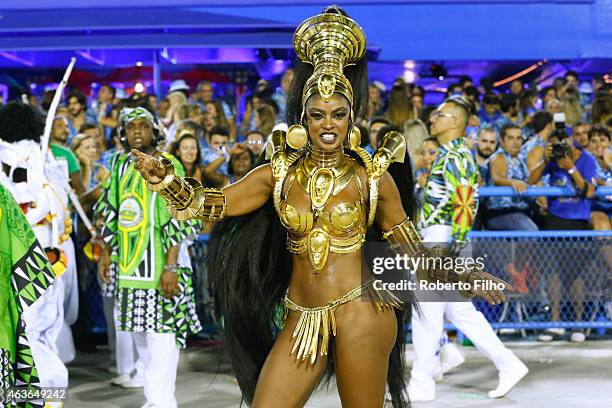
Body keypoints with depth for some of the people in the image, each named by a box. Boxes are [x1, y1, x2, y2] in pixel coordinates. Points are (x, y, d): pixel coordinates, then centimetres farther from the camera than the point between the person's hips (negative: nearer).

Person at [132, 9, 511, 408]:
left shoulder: (372, 176, 1)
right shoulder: (280, 173, 6)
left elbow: (411, 248, 9)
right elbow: (215, 204, 0)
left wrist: (465, 278, 6)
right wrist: (164, 178, -14)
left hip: (359, 315, -3)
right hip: (301, 320, 3)